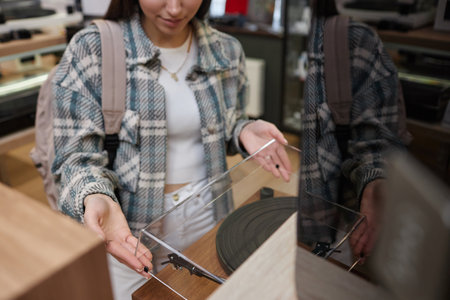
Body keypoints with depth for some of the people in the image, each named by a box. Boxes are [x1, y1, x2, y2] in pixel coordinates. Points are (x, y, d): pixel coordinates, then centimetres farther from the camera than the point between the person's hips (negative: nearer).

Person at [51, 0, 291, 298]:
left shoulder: (227, 50, 0)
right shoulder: (91, 49, -13)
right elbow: (77, 155, -12)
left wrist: (244, 130, -10)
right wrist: (94, 198, -34)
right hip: (127, 231, -3)